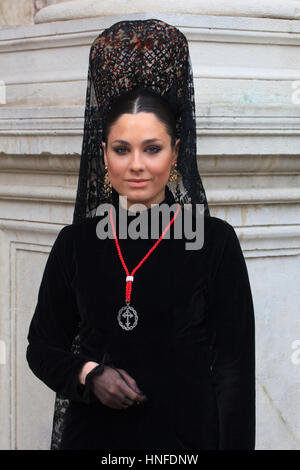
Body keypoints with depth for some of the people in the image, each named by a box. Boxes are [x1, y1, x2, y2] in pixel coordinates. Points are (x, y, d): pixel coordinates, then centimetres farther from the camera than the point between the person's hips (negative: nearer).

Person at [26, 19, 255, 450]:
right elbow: (42, 345, 7)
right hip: (93, 434, 2)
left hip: (185, 434, -2)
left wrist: (234, 444, -13)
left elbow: (235, 365, -6)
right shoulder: (75, 243, 0)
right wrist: (88, 375, -11)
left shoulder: (215, 241, -7)